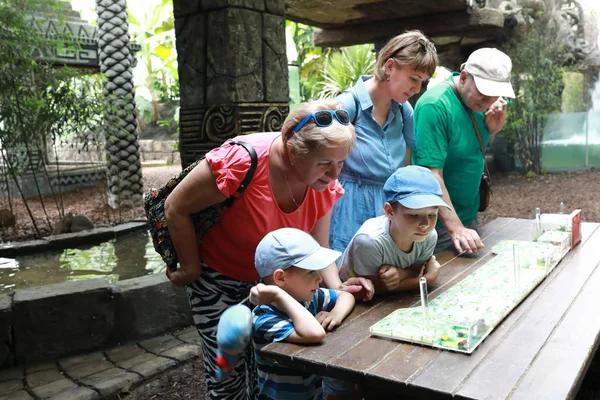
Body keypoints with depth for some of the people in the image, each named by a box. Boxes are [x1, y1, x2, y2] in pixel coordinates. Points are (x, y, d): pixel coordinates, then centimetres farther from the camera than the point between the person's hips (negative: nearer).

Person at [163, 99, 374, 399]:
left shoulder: (325, 185, -16)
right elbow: (176, 208, -22)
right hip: (216, 279, -4)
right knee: (229, 373, 3)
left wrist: (336, 286, -28)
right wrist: (191, 269, -14)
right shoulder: (243, 161, -35)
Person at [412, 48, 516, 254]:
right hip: (440, 223, -8)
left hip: (469, 215, 8)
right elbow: (431, 174, -28)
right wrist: (455, 227, -32)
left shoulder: (478, 99, 0)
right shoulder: (436, 105, -24)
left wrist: (492, 127, -7)